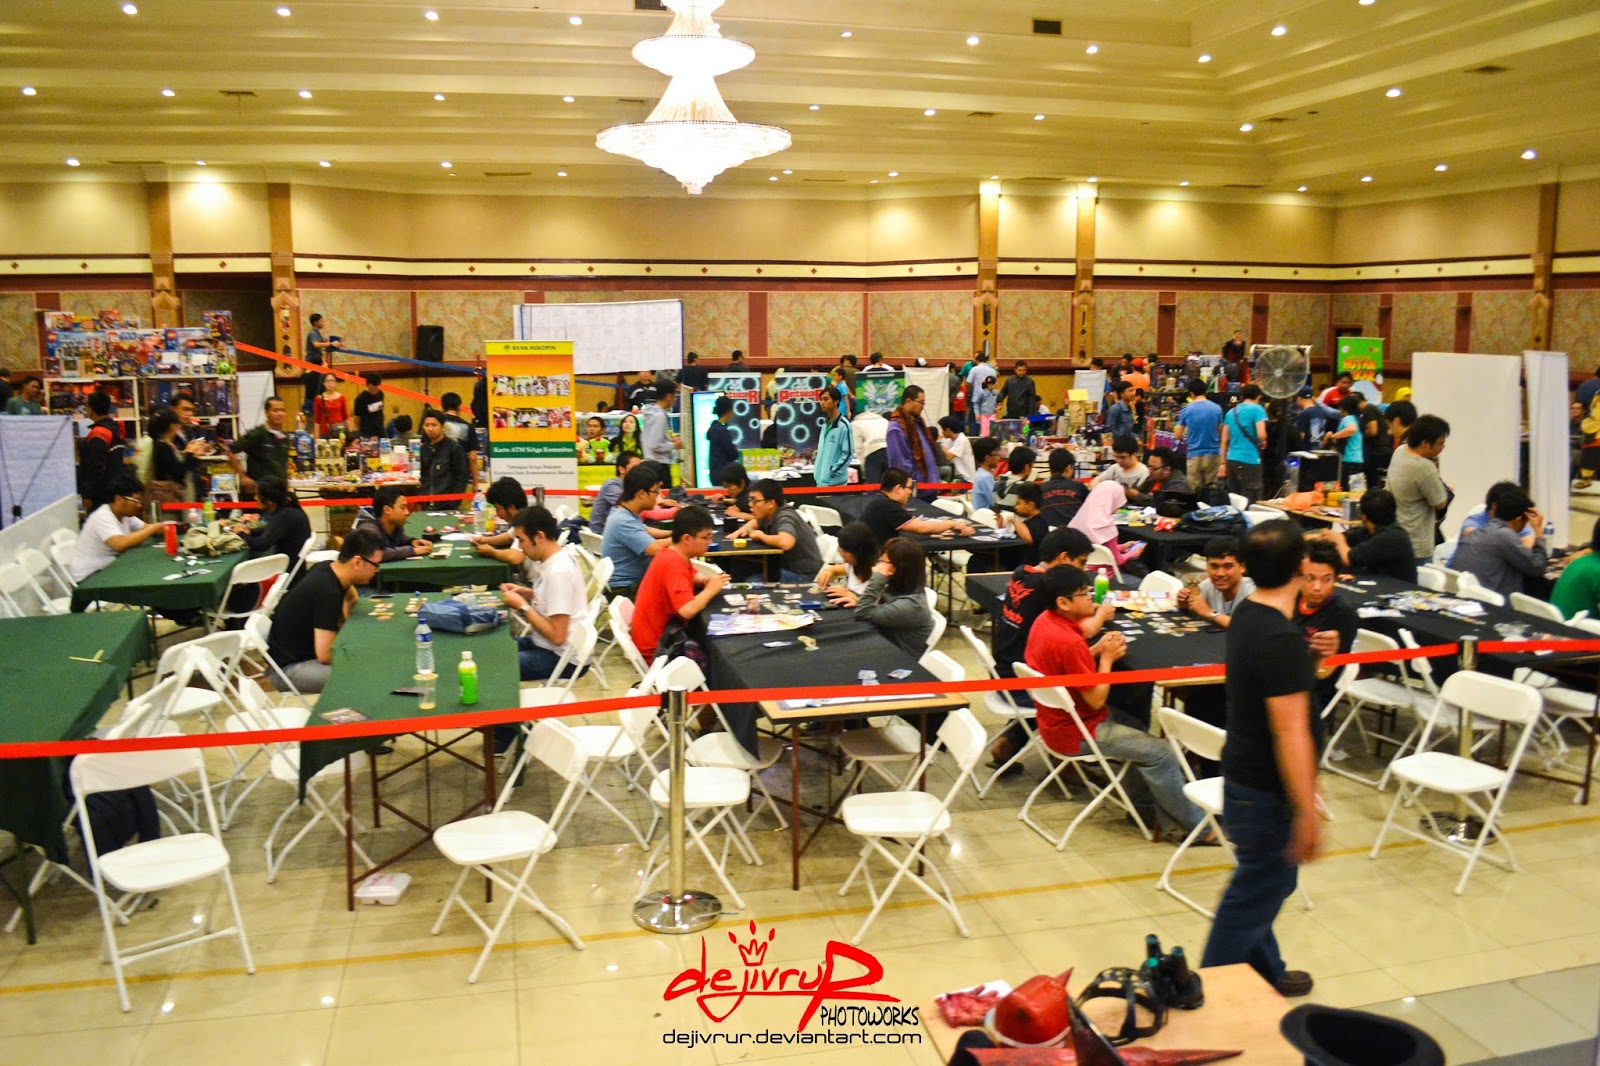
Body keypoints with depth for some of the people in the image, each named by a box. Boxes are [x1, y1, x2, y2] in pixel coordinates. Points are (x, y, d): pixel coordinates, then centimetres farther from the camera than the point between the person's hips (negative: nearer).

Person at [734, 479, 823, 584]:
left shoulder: (785, 517, -22)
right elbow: (755, 521, 29)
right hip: (786, 568, 8)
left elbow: (785, 542, -44)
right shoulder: (769, 515, 3)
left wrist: (761, 535, -24)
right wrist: (743, 529, 5)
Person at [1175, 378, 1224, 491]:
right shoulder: (1217, 409, -1)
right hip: (1213, 454, 1)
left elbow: (1178, 435, 2)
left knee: (1195, 490, 3)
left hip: (1194, 455, -1)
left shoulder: (1186, 410, -4)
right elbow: (1220, 432, 9)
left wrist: (1176, 427, 22)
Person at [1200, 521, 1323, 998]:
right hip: (1267, 793, -10)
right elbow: (1290, 733, -26)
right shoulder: (1283, 640, -27)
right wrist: (1307, 813, -21)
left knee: (1263, 885, 24)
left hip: (1243, 776, 10)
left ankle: (1266, 974, 42)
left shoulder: (1246, 616, 3)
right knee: (1254, 896, 5)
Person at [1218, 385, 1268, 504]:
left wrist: (1223, 463, 19)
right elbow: (1261, 435, -16)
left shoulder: (1231, 412, 15)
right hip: (1249, 460, -6)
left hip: (1231, 459, 6)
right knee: (1250, 502, -4)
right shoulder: (1257, 409, -4)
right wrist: (1263, 444, 6)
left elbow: (1224, 440, 15)